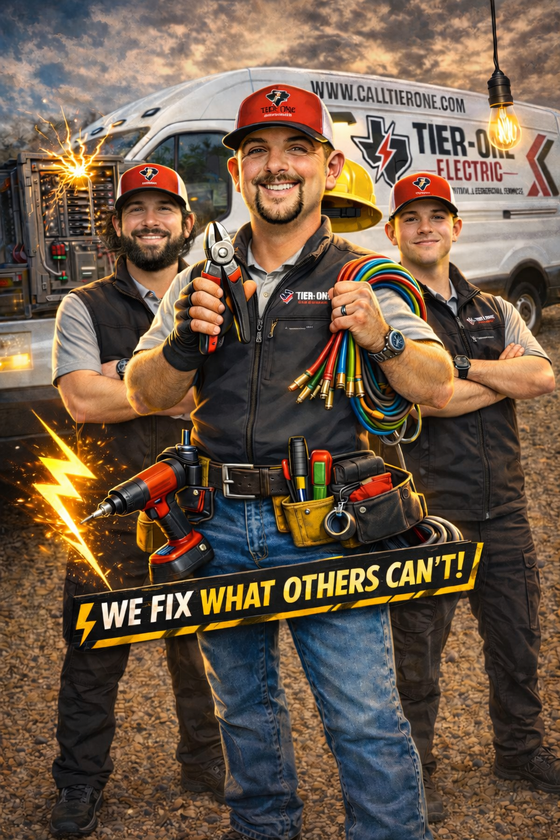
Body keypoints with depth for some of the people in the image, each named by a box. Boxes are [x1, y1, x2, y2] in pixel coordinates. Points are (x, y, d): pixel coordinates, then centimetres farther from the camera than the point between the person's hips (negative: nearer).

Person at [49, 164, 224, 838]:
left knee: (203, 645, 12)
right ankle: (80, 784, 22)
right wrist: (180, 391, -11)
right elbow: (82, 400, -12)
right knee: (95, 655, 6)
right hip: (108, 510, -1)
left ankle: (206, 764, 32)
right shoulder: (84, 308, 3)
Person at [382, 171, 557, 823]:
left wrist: (462, 366, -13)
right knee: (417, 646, 5)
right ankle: (413, 769, 22)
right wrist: (505, 376, -6)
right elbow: (421, 397, -18)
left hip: (502, 507, 6)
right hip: (428, 511, -5)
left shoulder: (494, 311, 15)